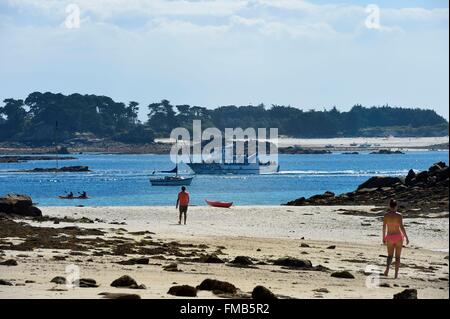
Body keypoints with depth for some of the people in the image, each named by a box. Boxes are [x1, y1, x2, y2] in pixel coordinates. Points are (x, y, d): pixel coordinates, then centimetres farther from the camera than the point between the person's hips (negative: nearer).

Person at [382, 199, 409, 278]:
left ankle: (387, 268, -15)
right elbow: (402, 227, -15)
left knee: (390, 256, 14)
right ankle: (396, 274, 8)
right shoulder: (399, 215, -12)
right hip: (398, 237, -2)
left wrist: (384, 238, 8)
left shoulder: (386, 215, -5)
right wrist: (406, 238, -7)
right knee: (397, 257, 10)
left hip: (389, 237, 2)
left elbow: (384, 227, -2)